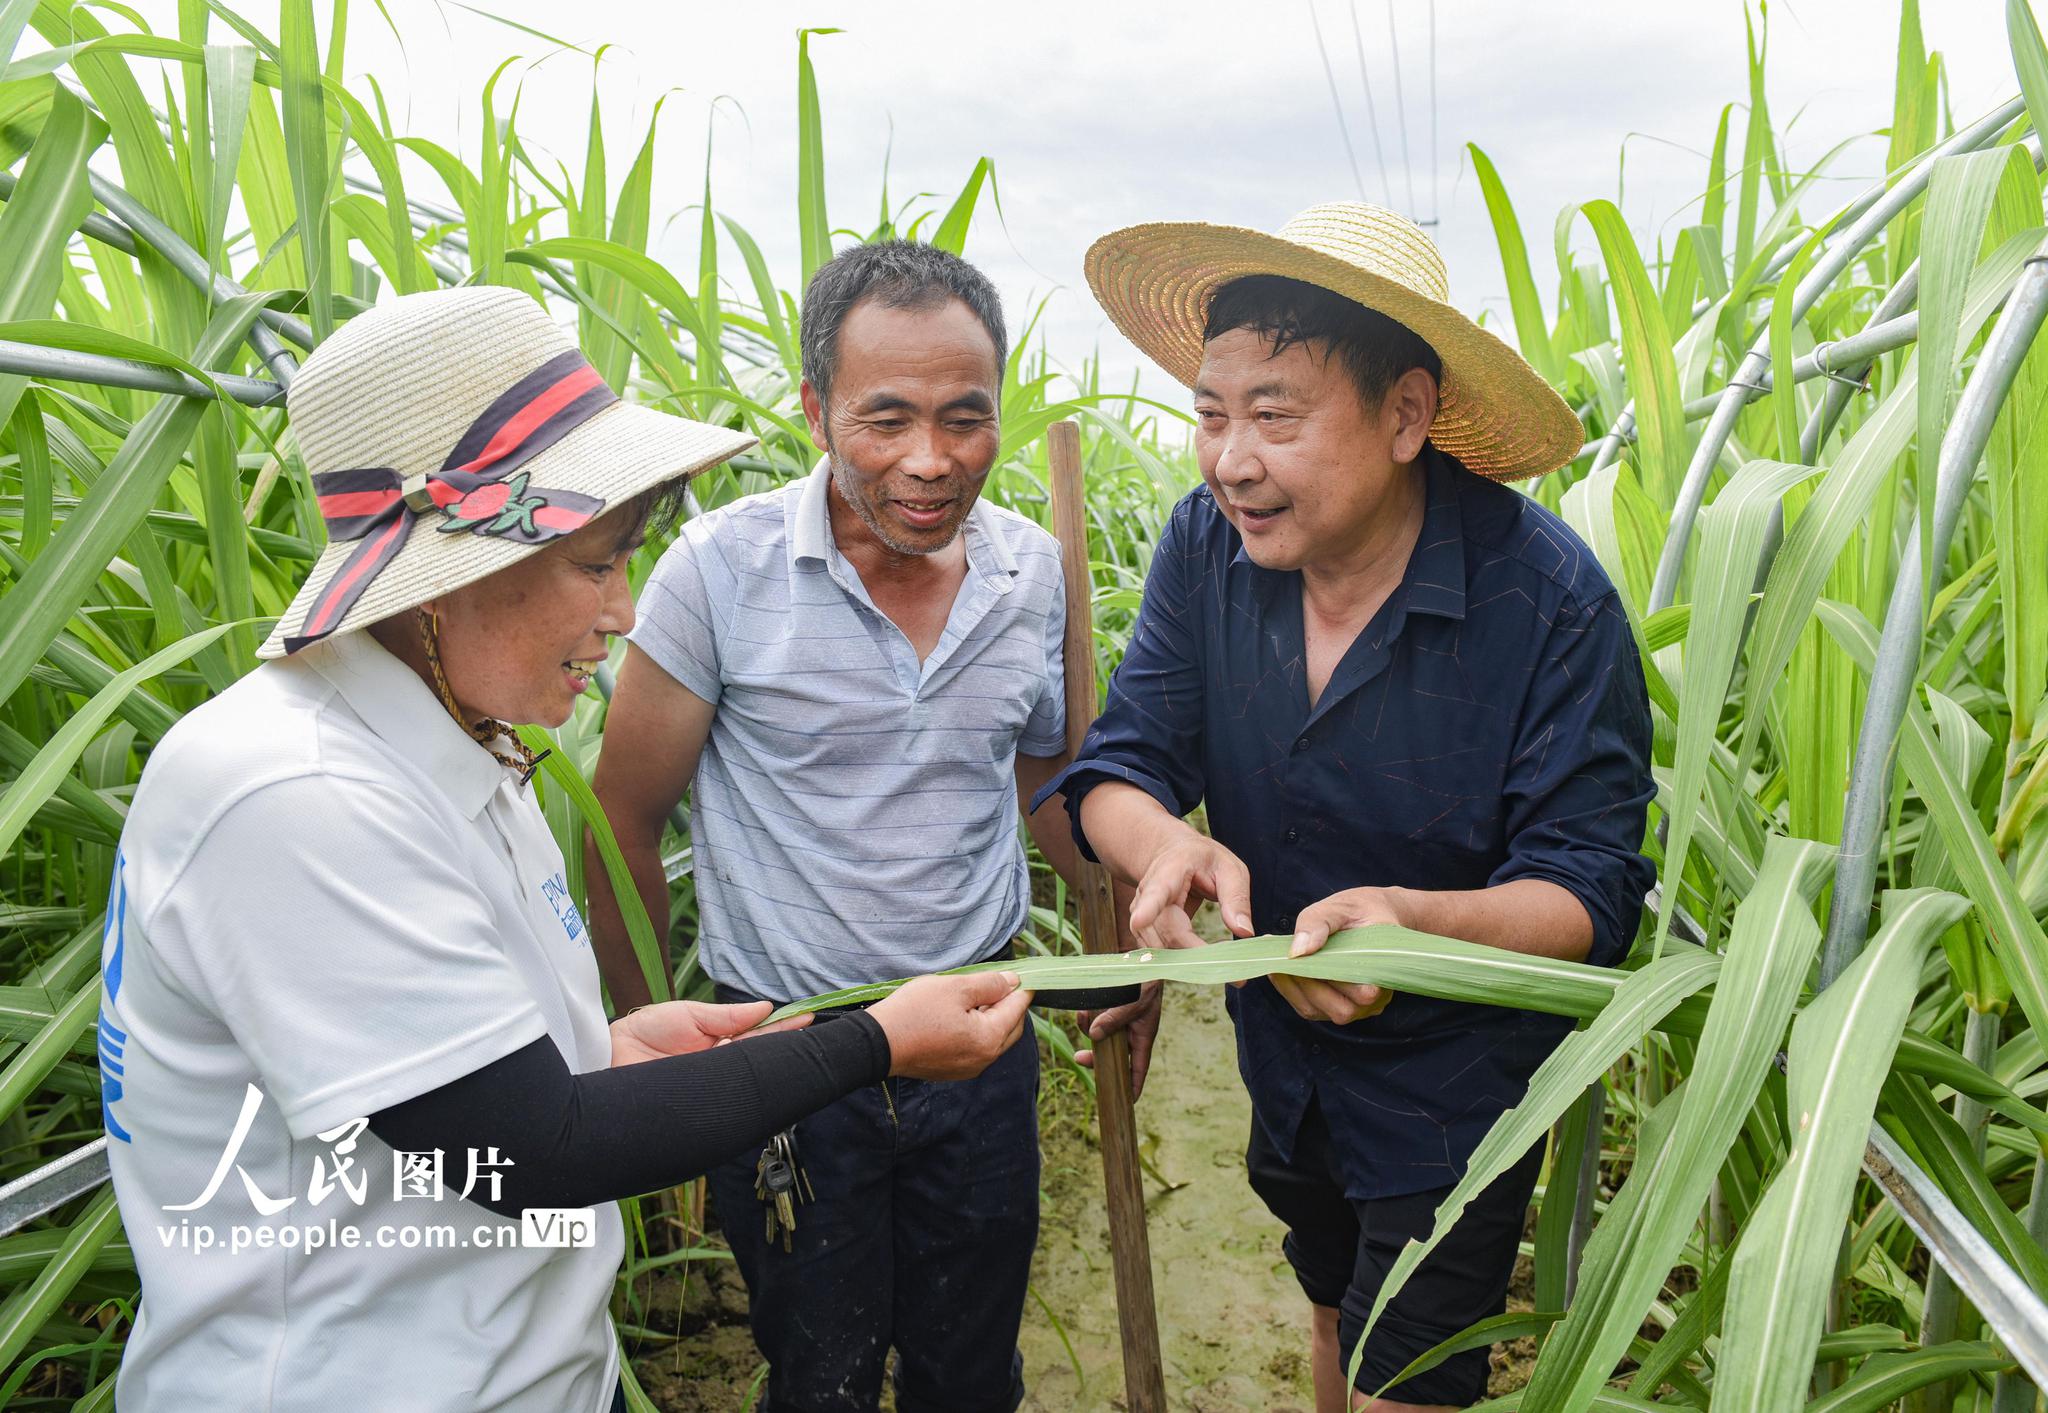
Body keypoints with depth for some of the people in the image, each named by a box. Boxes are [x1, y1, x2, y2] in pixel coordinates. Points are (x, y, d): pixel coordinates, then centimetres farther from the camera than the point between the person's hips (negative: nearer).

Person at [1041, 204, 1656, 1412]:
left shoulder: (1550, 598, -27)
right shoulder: (1208, 544, -14)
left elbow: (1593, 891, -25)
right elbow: (1121, 765, -14)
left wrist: (1414, 919, -45)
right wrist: (1164, 844, -38)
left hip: (1455, 1083, -4)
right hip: (1285, 1058, 5)